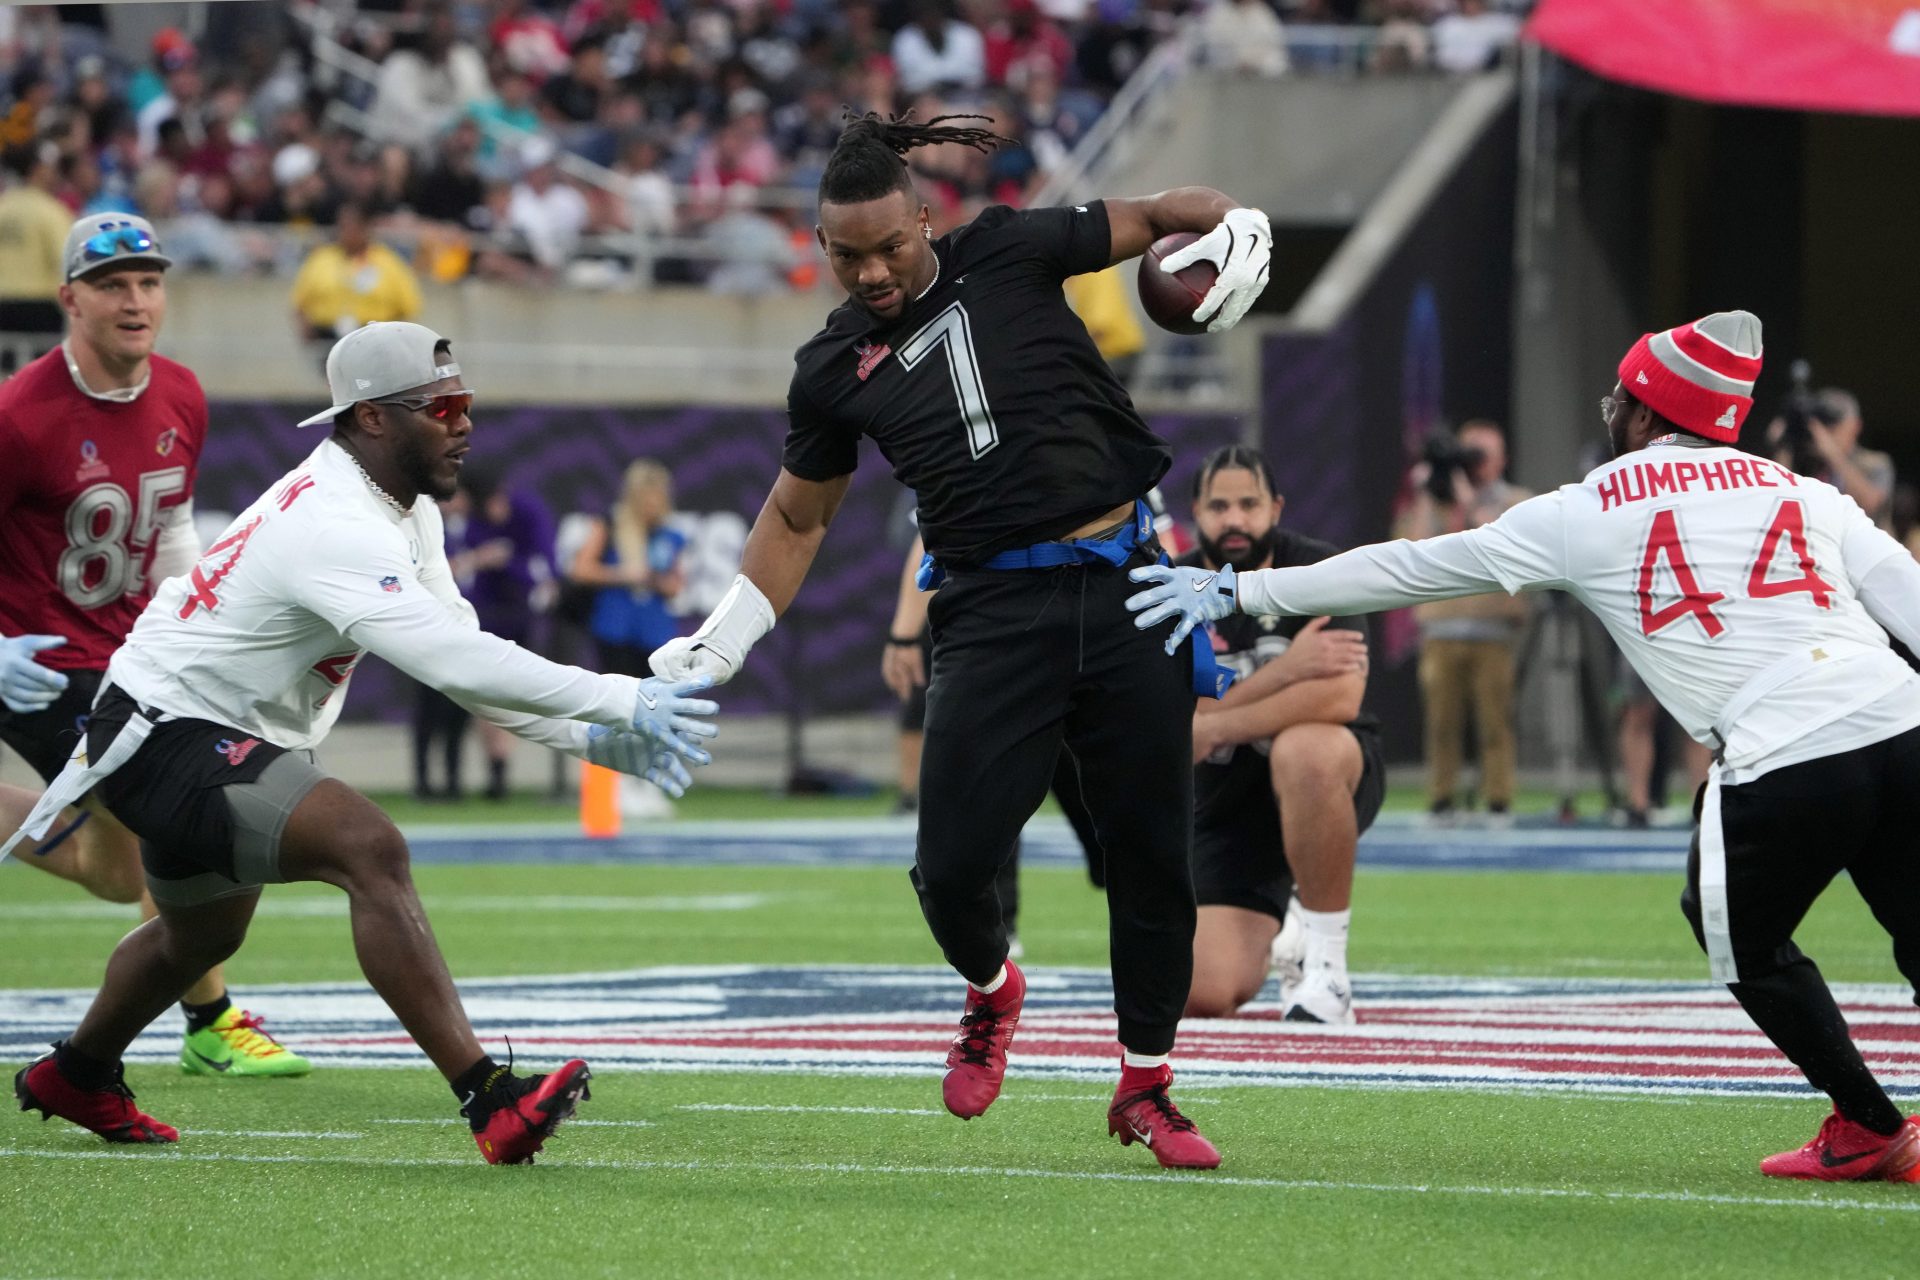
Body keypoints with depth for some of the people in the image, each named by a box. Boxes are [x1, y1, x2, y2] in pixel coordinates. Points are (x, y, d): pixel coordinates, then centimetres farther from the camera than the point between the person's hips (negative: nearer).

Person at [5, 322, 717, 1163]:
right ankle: (489, 1104, -37)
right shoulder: (336, 528, -29)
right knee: (370, 848, -29)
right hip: (167, 738, -11)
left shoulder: (407, 510, 4)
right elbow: (455, 663, -38)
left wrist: (586, 737, -6)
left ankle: (76, 1076, 58)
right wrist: (619, 701, -37)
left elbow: (457, 655, 6)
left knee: (201, 937, 31)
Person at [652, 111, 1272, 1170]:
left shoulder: (1007, 253, 4)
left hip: (1124, 584, 0)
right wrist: (718, 647, 18)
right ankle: (991, 991, 25)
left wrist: (1233, 227, -9)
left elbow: (1159, 214, 12)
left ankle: (1145, 1089, 19)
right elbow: (797, 518, 22)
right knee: (953, 864, -11)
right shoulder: (834, 368, 9)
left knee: (1151, 853, 3)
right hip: (995, 612, 0)